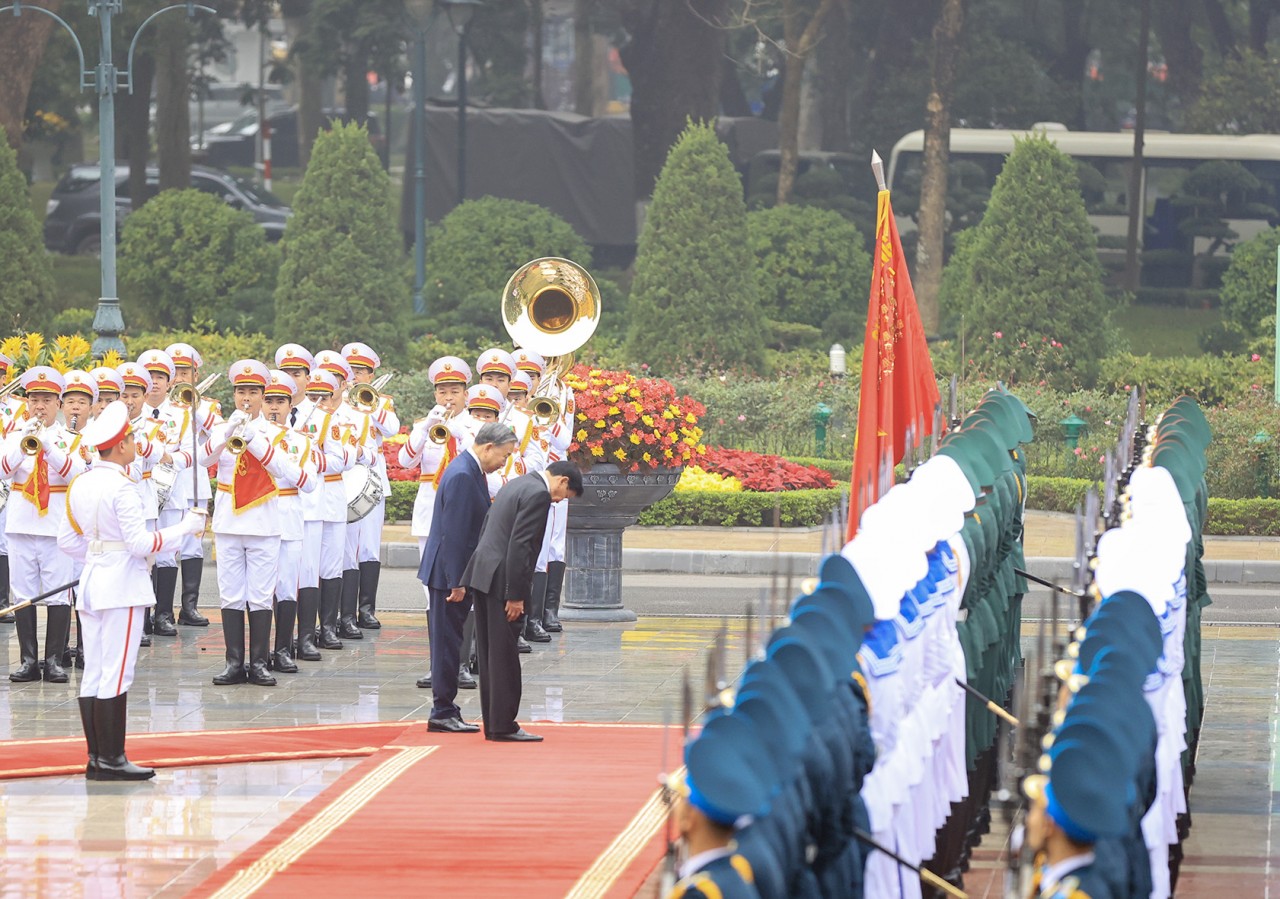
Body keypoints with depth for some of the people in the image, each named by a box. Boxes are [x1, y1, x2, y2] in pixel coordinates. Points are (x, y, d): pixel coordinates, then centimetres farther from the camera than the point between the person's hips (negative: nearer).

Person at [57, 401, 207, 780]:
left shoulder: (80, 486, 8)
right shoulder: (121, 488, -16)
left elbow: (66, 541, 13)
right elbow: (141, 543, -18)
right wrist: (187, 527, -9)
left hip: (91, 580, 8)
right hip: (123, 585, -8)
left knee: (93, 675, 9)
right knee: (116, 675, -6)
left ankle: (96, 756, 11)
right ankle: (111, 759, -6)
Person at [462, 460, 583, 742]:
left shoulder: (515, 486, 18)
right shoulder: (538, 494, -13)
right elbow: (519, 546, -19)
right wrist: (515, 596, -19)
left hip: (482, 575, 10)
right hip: (501, 581, -10)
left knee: (491, 655, 12)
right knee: (505, 657, -5)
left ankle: (493, 724, 16)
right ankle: (503, 726, -2)